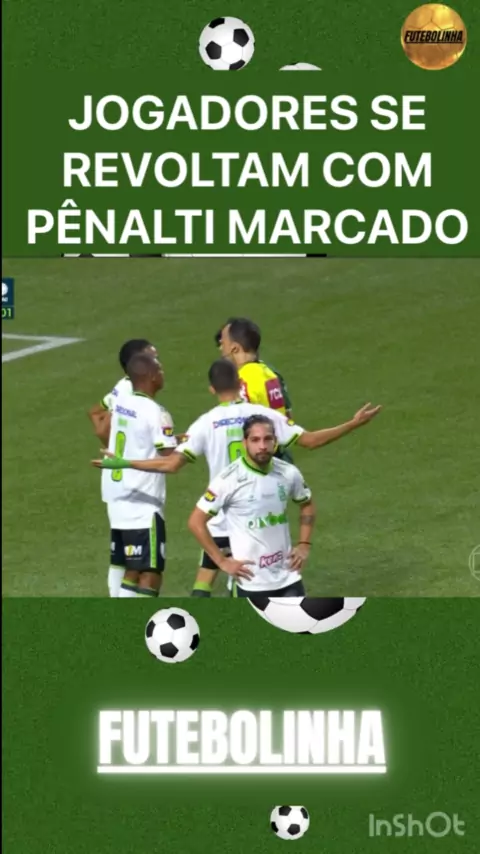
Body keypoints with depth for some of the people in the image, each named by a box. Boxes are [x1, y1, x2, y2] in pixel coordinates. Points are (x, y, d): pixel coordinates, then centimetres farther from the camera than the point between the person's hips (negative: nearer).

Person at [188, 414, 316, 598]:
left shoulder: (288, 473, -1)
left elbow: (307, 505, 20)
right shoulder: (229, 480, -14)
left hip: (287, 578, 4)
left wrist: (304, 544, 9)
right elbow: (196, 521, -9)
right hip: (251, 582, -4)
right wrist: (222, 561, -10)